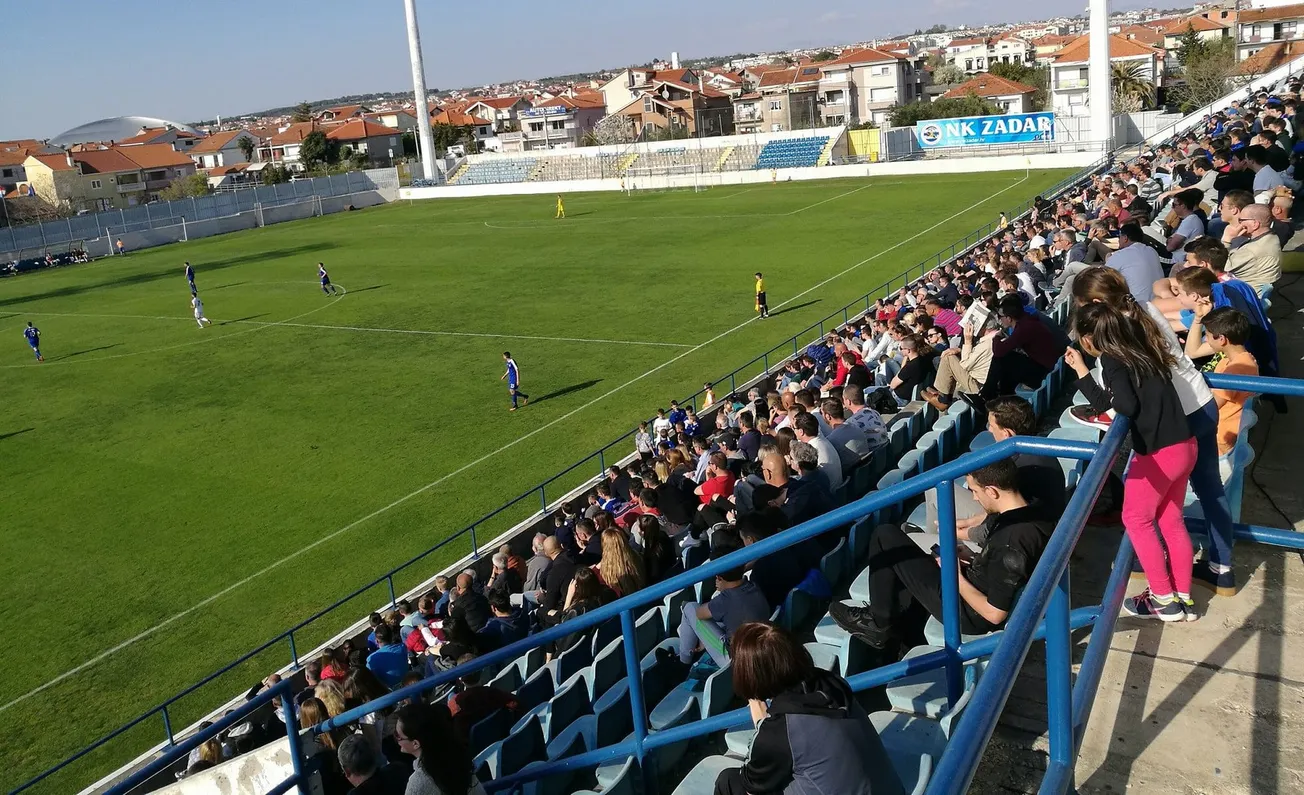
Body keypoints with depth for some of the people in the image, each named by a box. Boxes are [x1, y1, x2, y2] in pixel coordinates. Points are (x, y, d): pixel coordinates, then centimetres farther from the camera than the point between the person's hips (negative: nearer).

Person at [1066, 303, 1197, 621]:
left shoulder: (1112, 361, -14)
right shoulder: (1138, 348, 10)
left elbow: (1127, 406, -28)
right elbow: (1104, 404, 17)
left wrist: (1111, 394, -8)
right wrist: (1080, 369, 19)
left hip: (1158, 453, -8)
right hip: (1183, 445, 8)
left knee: (1136, 520, 11)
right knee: (1171, 521, 20)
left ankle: (1164, 600, 17)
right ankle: (1183, 597, 28)